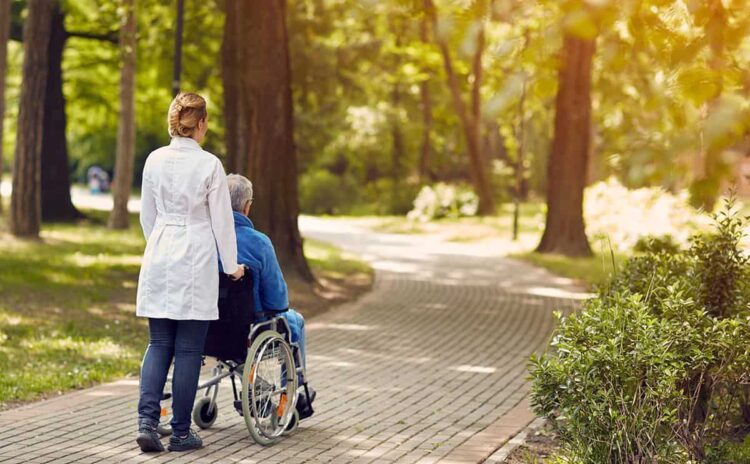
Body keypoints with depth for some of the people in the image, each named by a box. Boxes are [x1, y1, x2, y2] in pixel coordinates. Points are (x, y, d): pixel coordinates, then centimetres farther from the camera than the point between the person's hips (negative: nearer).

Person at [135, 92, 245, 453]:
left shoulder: (154, 161, 2)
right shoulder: (209, 165, -10)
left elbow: (147, 215, 11)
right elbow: (222, 219, -4)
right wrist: (231, 265, 8)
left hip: (159, 258, 4)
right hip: (196, 261, -4)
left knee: (158, 344, 10)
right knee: (188, 349, 3)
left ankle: (147, 421, -5)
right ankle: (181, 433, 7)